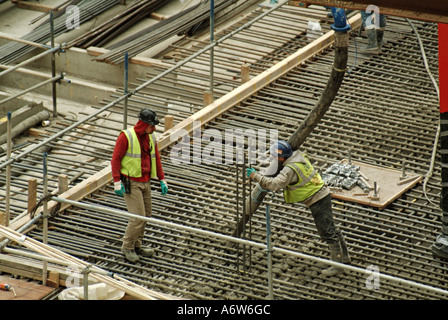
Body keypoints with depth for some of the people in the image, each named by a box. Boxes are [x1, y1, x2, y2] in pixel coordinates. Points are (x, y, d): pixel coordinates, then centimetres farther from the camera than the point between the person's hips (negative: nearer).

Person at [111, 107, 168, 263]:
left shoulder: (151, 137, 6)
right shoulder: (126, 137, -16)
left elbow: (156, 159, 15)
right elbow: (115, 159, -14)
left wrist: (162, 180, 11)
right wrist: (117, 184, -19)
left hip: (145, 182, 7)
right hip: (130, 183, -7)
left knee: (145, 215, 11)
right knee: (138, 217, -11)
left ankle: (137, 246, 25)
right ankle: (127, 247, 6)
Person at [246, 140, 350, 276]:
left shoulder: (290, 169, -26)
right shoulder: (299, 156, 3)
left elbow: (275, 184, -34)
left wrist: (255, 176, -29)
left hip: (317, 201, -10)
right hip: (322, 194, 10)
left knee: (327, 232, -3)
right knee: (331, 228, 20)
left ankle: (338, 264, 3)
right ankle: (344, 255, 32)